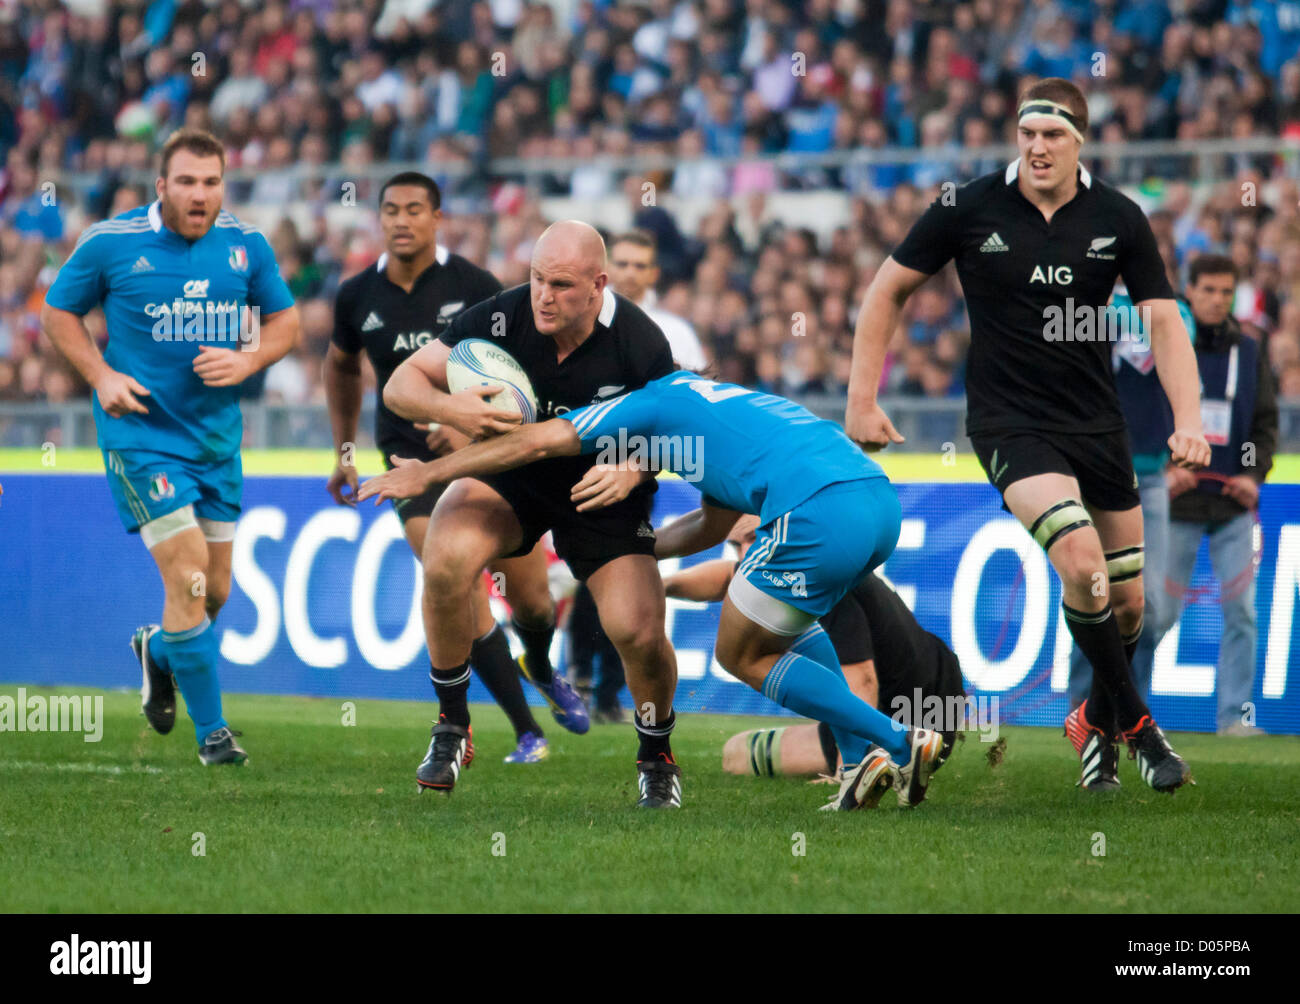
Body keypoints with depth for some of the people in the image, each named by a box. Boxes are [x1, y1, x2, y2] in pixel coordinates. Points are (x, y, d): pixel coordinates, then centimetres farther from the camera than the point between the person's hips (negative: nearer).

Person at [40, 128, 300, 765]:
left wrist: (247, 360, -8)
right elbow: (58, 312, 5)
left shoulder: (245, 245, 2)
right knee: (188, 575, -14)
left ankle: (158, 651, 44)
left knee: (216, 591, 9)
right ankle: (210, 729, -3)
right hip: (142, 432, -5)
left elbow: (284, 321, 13)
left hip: (217, 434, 5)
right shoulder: (109, 244, -7)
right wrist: (101, 375, -9)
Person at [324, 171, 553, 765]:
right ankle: (526, 729, -8)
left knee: (529, 591, 4)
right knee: (461, 590, -17)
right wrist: (345, 453, 18)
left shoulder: (473, 286, -8)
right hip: (412, 461, 0)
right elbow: (341, 366, 19)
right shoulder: (358, 297, 0)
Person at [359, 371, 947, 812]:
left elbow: (536, 443, 9)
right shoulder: (713, 404, 35)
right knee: (789, 619, 32)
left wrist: (424, 475, 14)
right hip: (881, 500, 9)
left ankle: (899, 743, -1)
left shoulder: (652, 401, 11)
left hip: (822, 513, -9)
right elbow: (713, 525, 41)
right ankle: (859, 760, 17)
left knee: (742, 656, 9)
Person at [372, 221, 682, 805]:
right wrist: (450, 409, -37)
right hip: (509, 475, 1)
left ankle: (656, 756, 14)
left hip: (602, 492, -1)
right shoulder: (500, 318, -21)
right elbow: (400, 386, -16)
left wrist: (633, 470, -30)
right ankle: (451, 726, -8)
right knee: (446, 560, -29)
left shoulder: (639, 343, -23)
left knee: (638, 631, -19)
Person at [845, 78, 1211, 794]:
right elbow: (888, 290, 2)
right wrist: (861, 401, -2)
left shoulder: (1118, 218, -3)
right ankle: (1135, 724, -7)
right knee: (1081, 562, -25)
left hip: (1097, 424, 3)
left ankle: (1098, 723, 35)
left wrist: (1188, 422, -18)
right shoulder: (969, 209, -8)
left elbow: (1162, 320, -4)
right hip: (1009, 423, -3)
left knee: (1127, 600, 7)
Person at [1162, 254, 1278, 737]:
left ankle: (1236, 714, -1)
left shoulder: (1249, 352, 10)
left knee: (1241, 613, -5)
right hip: (1178, 502, -2)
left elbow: (1265, 423, 11)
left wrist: (1254, 474, -5)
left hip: (1234, 504, 2)